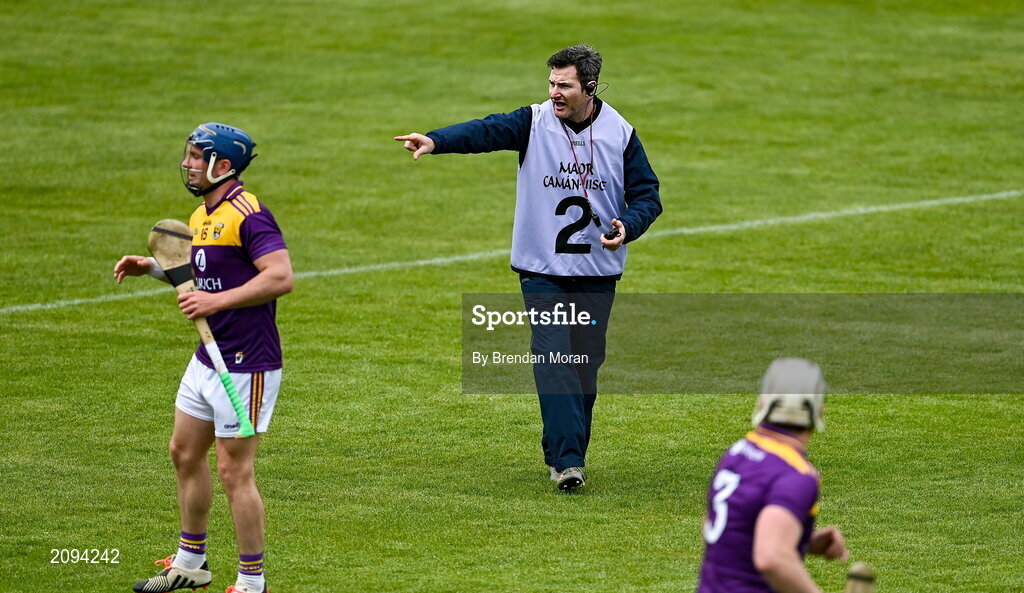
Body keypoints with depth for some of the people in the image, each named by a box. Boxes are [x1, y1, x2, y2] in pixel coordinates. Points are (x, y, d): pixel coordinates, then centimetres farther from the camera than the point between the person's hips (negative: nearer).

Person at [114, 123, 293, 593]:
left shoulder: (247, 215, -18)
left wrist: (217, 301, -28)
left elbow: (280, 277, -28)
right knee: (184, 453, 18)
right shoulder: (201, 217, 13)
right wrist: (154, 267, 14)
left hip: (246, 366, -10)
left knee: (235, 471, -6)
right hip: (207, 360, 10)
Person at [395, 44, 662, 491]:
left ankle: (560, 451, 23)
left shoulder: (620, 134, -1)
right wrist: (436, 141, -41)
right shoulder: (534, 123, -5)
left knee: (585, 366, 8)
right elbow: (486, 132, -22)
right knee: (552, 360, -13)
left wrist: (627, 227, -18)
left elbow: (647, 195, 4)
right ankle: (567, 460, -17)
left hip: (597, 272, 2)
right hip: (541, 269, -2)